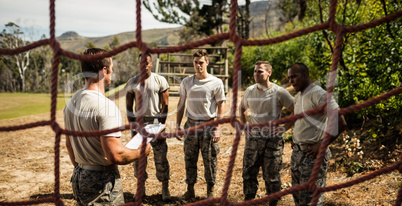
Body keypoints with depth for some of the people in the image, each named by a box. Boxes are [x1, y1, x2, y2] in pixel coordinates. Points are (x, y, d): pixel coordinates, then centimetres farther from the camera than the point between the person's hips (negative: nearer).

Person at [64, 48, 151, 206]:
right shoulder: (106, 106, -23)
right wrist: (141, 151, -11)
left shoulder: (71, 103, 4)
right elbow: (115, 155, -28)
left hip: (79, 177, 8)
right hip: (102, 183, -8)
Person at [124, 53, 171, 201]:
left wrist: (161, 125, -7)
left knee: (161, 156, -3)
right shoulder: (132, 82, 6)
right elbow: (129, 107, 8)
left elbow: (165, 105, 0)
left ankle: (165, 188, 9)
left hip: (155, 121, -2)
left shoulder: (160, 81, 0)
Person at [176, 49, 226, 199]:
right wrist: (178, 125, 8)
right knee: (189, 159, 8)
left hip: (209, 125, -2)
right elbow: (181, 104, 13)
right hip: (191, 124, 3)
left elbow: (221, 106, -1)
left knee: (210, 160, 4)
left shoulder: (216, 83, -1)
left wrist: (218, 128, -9)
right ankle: (190, 190, 21)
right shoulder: (186, 82, 7)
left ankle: (210, 192, 19)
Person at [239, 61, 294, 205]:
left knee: (272, 176, 7)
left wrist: (285, 128, -8)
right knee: (248, 173, 10)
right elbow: (242, 108, 22)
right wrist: (244, 125, 10)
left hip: (273, 140, -3)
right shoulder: (249, 91, 4)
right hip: (252, 139, 4)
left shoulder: (279, 92, -9)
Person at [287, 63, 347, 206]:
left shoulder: (319, 94, -15)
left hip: (313, 154, -9)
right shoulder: (298, 96, 13)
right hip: (297, 152, 9)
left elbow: (340, 124, -21)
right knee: (298, 194, 17)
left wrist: (321, 145, -19)